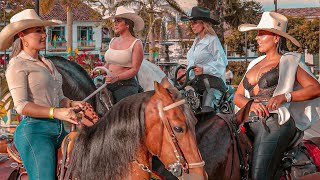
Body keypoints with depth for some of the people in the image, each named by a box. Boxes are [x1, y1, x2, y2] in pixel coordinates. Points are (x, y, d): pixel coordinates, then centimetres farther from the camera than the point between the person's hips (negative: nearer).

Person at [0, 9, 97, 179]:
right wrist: (55, 112, -26)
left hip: (58, 129, 8)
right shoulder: (18, 65, -5)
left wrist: (72, 104, -2)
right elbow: (21, 105, -15)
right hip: (34, 129, -8)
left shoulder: (48, 63, 19)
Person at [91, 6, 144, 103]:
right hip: (109, 86, 6)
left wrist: (117, 77, -26)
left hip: (126, 86, -6)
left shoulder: (136, 44, -5)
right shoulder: (113, 41, 14)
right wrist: (99, 72, 1)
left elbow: (134, 70, -12)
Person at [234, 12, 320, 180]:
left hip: (275, 123, -6)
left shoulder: (289, 61, 5)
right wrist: (250, 105, -5)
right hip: (251, 124, 6)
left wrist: (285, 96, -16)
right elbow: (237, 96, 19)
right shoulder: (255, 64, 23)